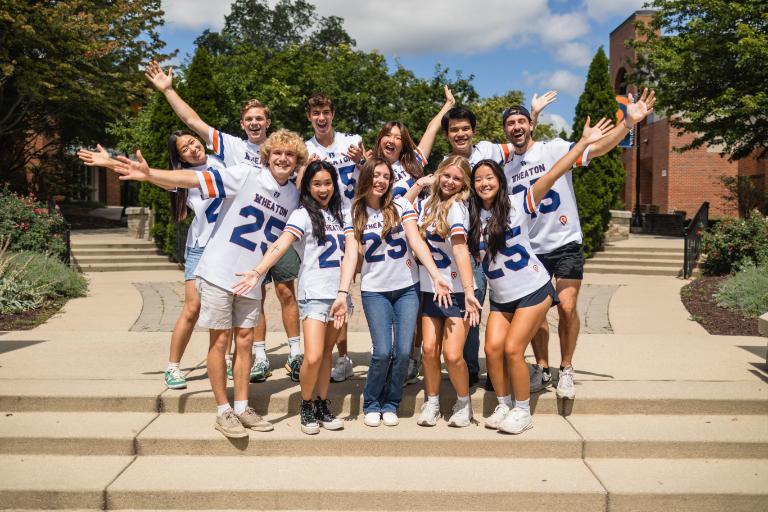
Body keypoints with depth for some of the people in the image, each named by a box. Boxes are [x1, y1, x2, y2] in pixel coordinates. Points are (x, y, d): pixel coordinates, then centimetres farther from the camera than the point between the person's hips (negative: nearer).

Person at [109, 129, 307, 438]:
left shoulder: (294, 196, 4)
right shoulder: (246, 176, -12)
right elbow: (194, 179, -22)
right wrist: (149, 174, -34)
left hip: (252, 279, 5)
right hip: (219, 271, -5)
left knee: (245, 341, 10)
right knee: (220, 341, 3)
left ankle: (242, 408, 22)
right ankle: (223, 412, 14)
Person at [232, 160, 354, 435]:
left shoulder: (343, 214, 11)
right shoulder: (302, 214, -5)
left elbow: (351, 250, 2)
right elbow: (281, 245, -20)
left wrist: (344, 290, -11)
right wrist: (258, 271, -37)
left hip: (340, 293, 5)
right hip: (314, 295, -5)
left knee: (327, 351, 11)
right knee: (313, 357, -13)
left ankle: (322, 407, 22)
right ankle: (306, 407, 9)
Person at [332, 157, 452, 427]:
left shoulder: (401, 205, 1)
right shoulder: (356, 214, 2)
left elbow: (416, 241, -7)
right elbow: (351, 254, -6)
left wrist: (436, 276, -19)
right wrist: (342, 293, -18)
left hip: (407, 288, 1)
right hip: (374, 291, -1)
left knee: (403, 351, -4)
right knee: (382, 352, -10)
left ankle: (390, 404, 18)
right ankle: (371, 404, 14)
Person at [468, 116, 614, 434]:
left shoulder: (518, 205, -9)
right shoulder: (472, 218, 4)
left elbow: (553, 175, -15)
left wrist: (584, 142, -20)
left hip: (533, 290, -5)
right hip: (500, 297, 5)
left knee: (512, 349, -11)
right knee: (493, 348, -9)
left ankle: (523, 411, 8)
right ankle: (503, 406, 13)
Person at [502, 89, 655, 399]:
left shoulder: (554, 149, -6)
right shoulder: (506, 169, 8)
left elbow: (598, 148, -18)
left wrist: (629, 122, -31)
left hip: (565, 244, -4)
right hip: (531, 248, 4)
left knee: (567, 307, -10)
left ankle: (566, 370, 9)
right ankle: (542, 369, 23)